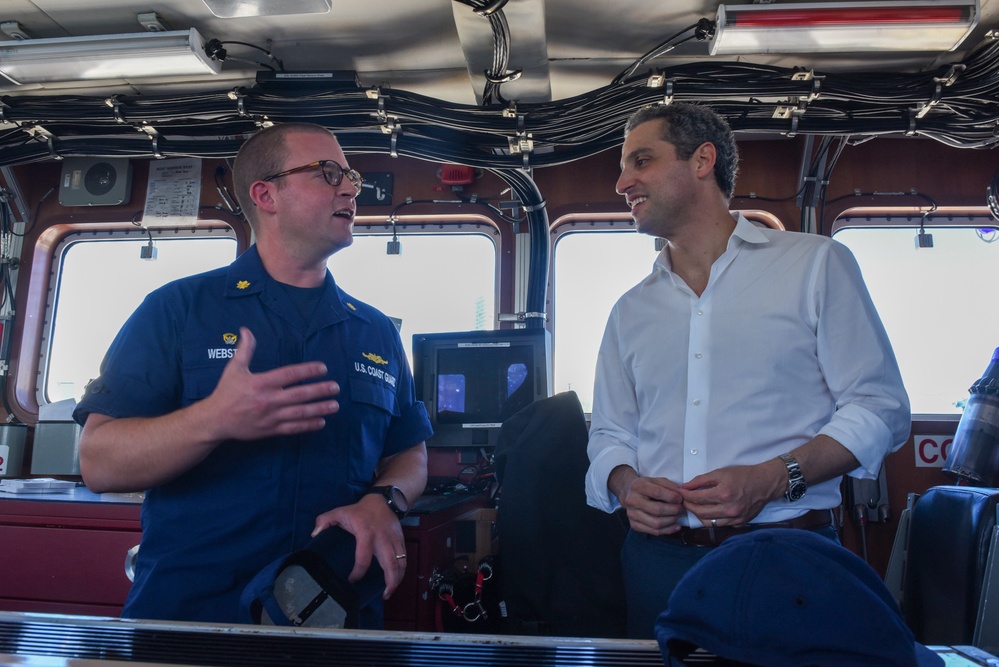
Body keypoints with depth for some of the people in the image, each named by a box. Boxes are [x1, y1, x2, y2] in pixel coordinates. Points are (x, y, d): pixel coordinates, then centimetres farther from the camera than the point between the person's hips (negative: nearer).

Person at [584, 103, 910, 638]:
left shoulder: (816, 264, 0)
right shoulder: (630, 311, 12)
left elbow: (879, 407, -4)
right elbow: (609, 433, 16)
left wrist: (774, 478, -18)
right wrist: (626, 484, -7)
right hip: (659, 560, 4)